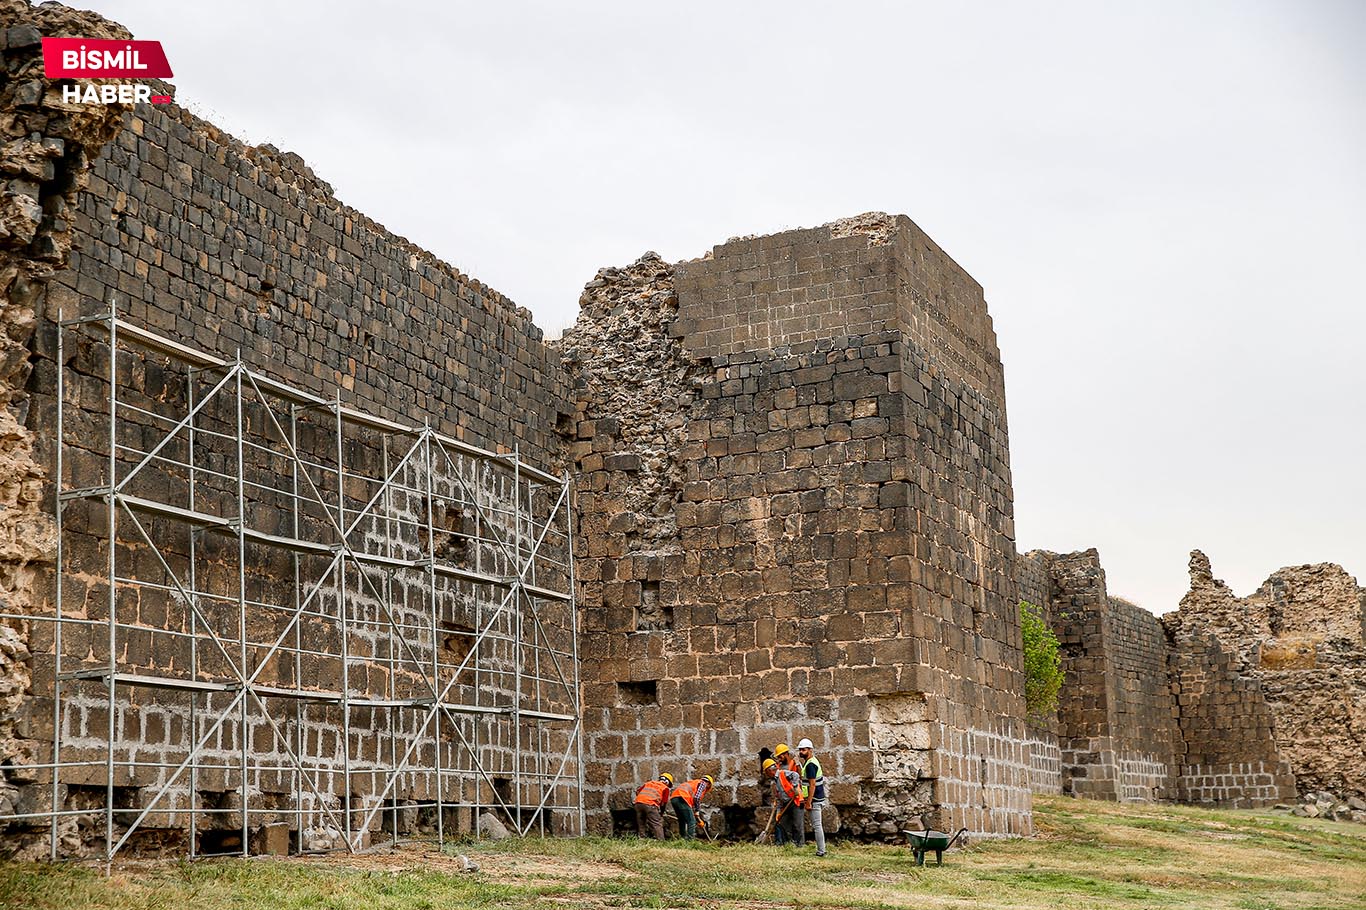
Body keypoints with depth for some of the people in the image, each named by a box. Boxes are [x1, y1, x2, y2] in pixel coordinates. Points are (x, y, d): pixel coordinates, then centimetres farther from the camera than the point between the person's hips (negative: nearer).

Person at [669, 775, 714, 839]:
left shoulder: (694, 783, 37)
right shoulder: (703, 783, 13)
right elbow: (697, 798, -3)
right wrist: (696, 811, 5)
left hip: (673, 798, 9)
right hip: (681, 798, -9)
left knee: (682, 821, 20)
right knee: (692, 822, -7)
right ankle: (690, 840, -14)